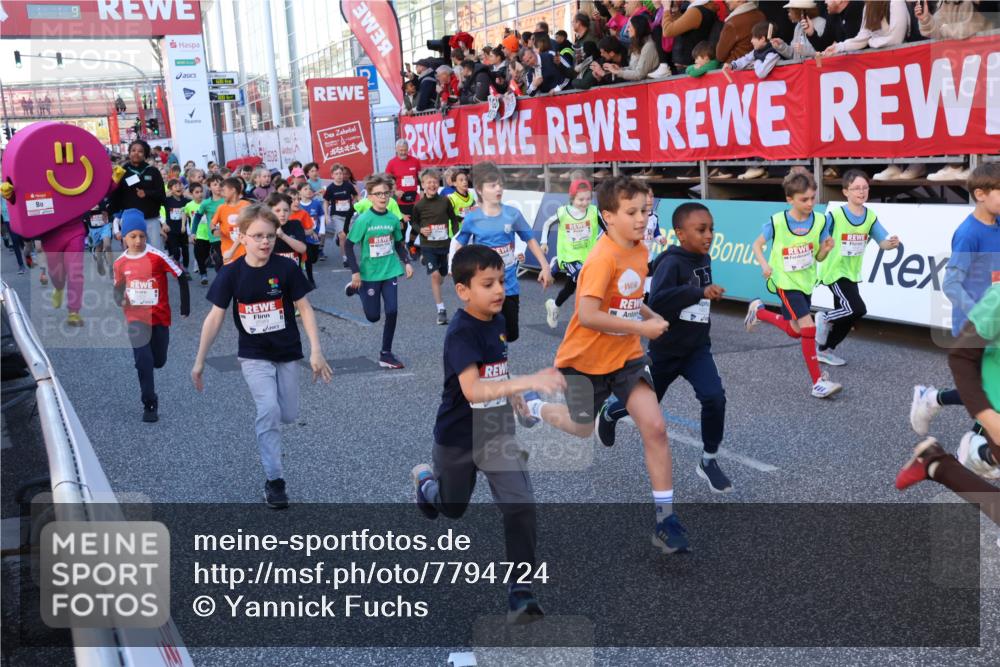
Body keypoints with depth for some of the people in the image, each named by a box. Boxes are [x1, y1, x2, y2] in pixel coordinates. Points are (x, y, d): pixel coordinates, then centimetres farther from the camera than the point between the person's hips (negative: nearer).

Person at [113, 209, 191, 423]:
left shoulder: (157, 256, -14)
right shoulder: (119, 263, -2)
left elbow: (181, 277, -9)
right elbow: (118, 289, 14)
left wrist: (185, 306, -8)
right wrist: (120, 299, -10)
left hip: (159, 318, -1)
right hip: (136, 319, 1)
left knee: (158, 361, 9)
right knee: (143, 362, -7)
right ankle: (149, 405, 6)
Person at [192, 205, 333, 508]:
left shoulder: (287, 268, -13)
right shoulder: (231, 273, -12)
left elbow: (304, 309, -7)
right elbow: (215, 317, -5)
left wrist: (316, 351, -14)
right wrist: (199, 361, -3)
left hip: (287, 353, 1)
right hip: (253, 355, -1)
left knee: (288, 415, 9)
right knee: (269, 410, -18)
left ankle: (264, 423, 46)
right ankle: (274, 479, -6)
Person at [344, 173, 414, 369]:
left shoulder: (393, 219, -1)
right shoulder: (364, 219, -14)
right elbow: (348, 245, -11)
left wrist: (406, 262, 2)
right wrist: (355, 272, -14)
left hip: (389, 271, 3)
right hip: (369, 274, -3)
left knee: (392, 311, -2)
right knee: (373, 316, 8)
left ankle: (386, 354, 13)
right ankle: (357, 288, 37)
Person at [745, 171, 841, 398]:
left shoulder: (819, 221, -8)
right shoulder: (777, 222, -16)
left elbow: (818, 257, 0)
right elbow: (757, 244, -1)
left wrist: (826, 249, -22)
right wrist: (764, 264, -19)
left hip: (806, 282, 5)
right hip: (785, 282, -5)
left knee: (794, 331, 18)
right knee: (808, 327, -16)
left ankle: (759, 311, 43)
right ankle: (818, 382, -7)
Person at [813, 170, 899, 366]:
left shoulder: (871, 217, 0)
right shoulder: (835, 215, -16)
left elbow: (883, 242, -4)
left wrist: (892, 243, -24)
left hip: (852, 273, 7)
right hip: (834, 271, -7)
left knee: (847, 315, 13)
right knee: (857, 309, -20)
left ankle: (823, 350, 30)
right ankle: (824, 319, 6)